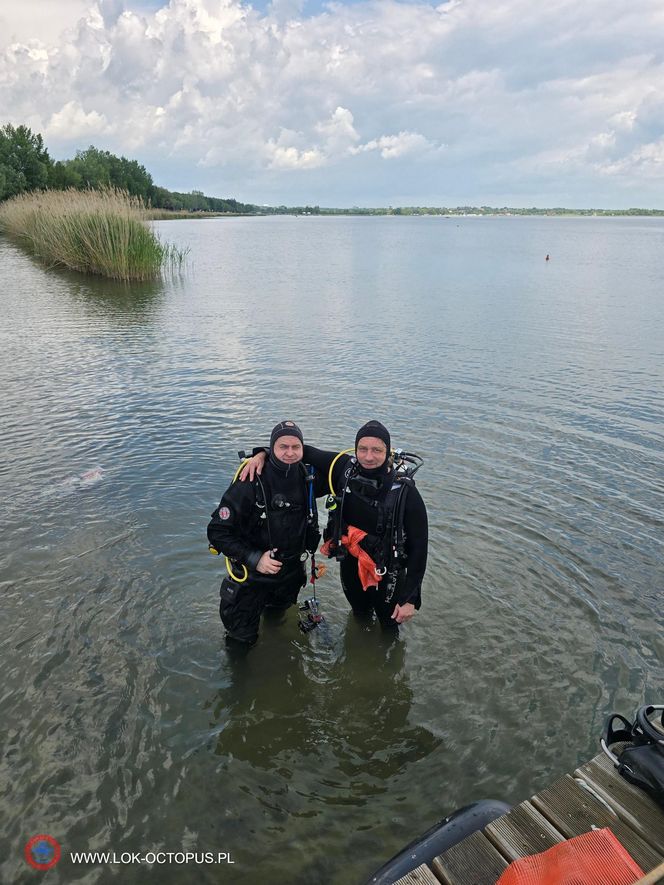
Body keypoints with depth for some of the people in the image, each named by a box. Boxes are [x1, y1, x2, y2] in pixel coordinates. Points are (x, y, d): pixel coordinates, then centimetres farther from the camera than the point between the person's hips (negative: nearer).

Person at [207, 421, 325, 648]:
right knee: (241, 641, 13)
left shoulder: (308, 477, -12)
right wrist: (254, 558, -29)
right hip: (251, 577, -4)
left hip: (292, 574, 4)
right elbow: (217, 531, -23)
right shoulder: (250, 483, -27)